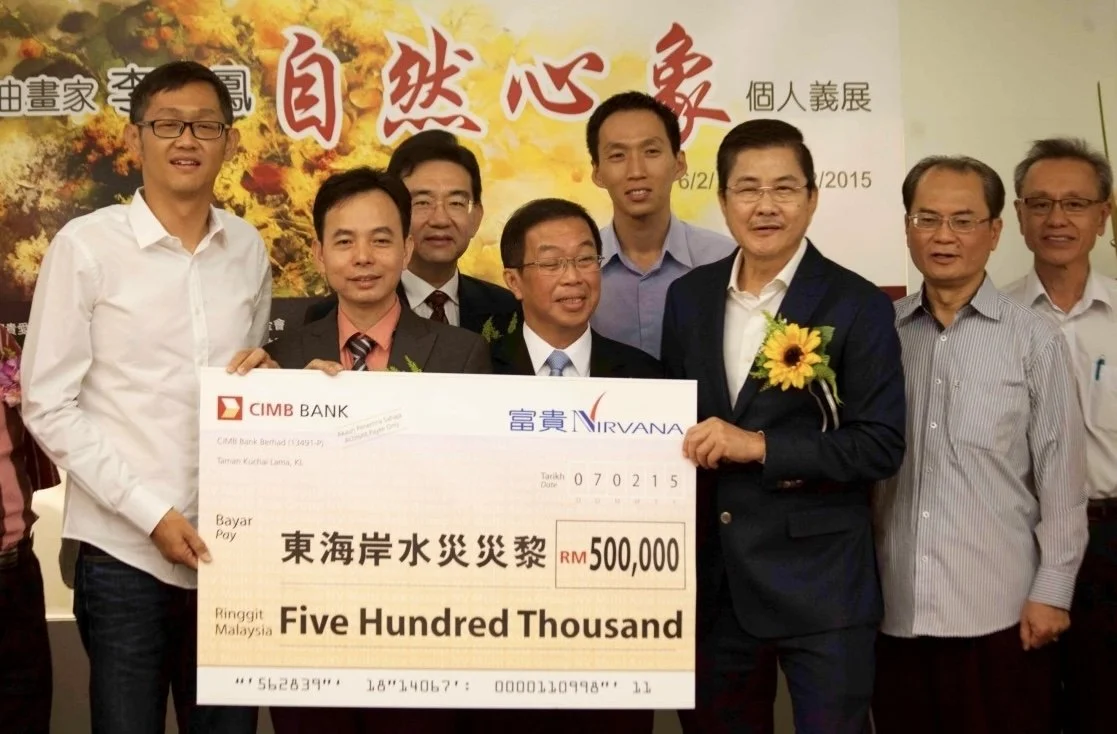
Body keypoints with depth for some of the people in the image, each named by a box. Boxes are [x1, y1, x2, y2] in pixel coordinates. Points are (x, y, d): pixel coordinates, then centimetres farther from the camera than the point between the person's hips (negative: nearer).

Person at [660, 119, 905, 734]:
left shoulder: (858, 306, -7)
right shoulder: (688, 296, 7)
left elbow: (881, 446, -12)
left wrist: (760, 446, -19)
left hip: (821, 584, -4)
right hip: (711, 579, 5)